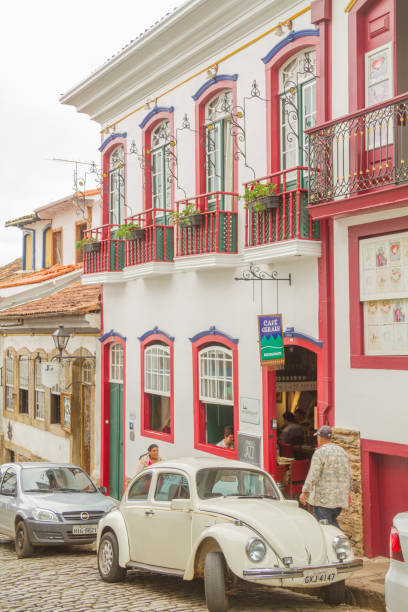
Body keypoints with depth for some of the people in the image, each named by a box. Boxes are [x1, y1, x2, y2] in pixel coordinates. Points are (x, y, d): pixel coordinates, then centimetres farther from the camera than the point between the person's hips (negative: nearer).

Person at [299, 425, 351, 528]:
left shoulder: (320, 452, -11)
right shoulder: (342, 451, 11)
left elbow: (313, 475, -16)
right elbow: (348, 474, 16)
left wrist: (305, 492, -10)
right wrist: (347, 492, 26)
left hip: (324, 497, -7)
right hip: (340, 496, 7)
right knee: (332, 521, 20)